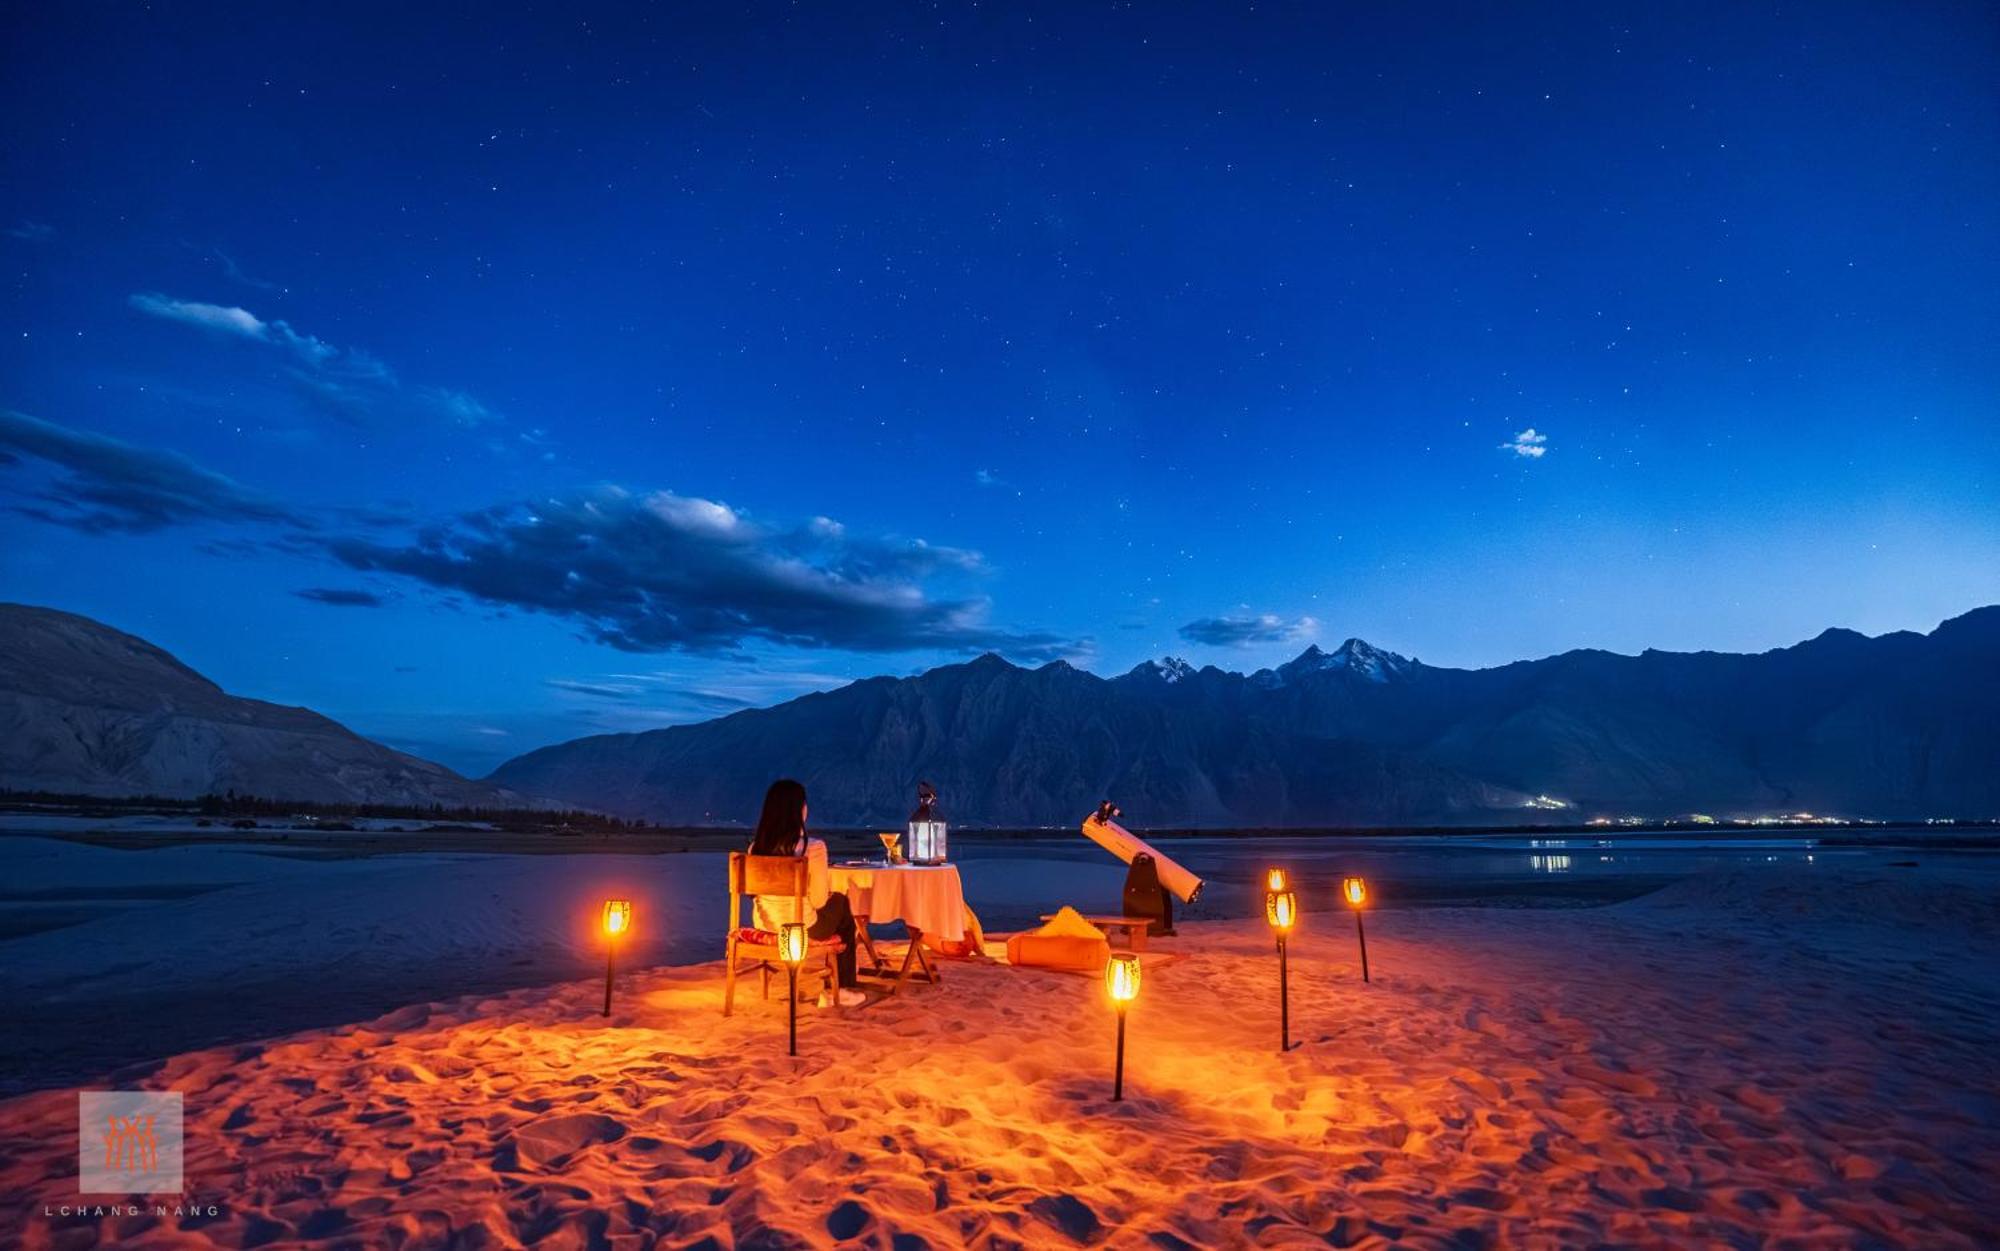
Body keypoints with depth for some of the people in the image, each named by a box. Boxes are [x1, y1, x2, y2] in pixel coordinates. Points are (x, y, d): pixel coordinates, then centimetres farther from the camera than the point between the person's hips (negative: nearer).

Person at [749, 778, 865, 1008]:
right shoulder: (813, 847, -20)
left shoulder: (756, 846, -4)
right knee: (842, 903, 25)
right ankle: (844, 988, 34)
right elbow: (819, 901, -16)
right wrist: (828, 885, 8)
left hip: (764, 925, 6)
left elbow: (764, 890, 10)